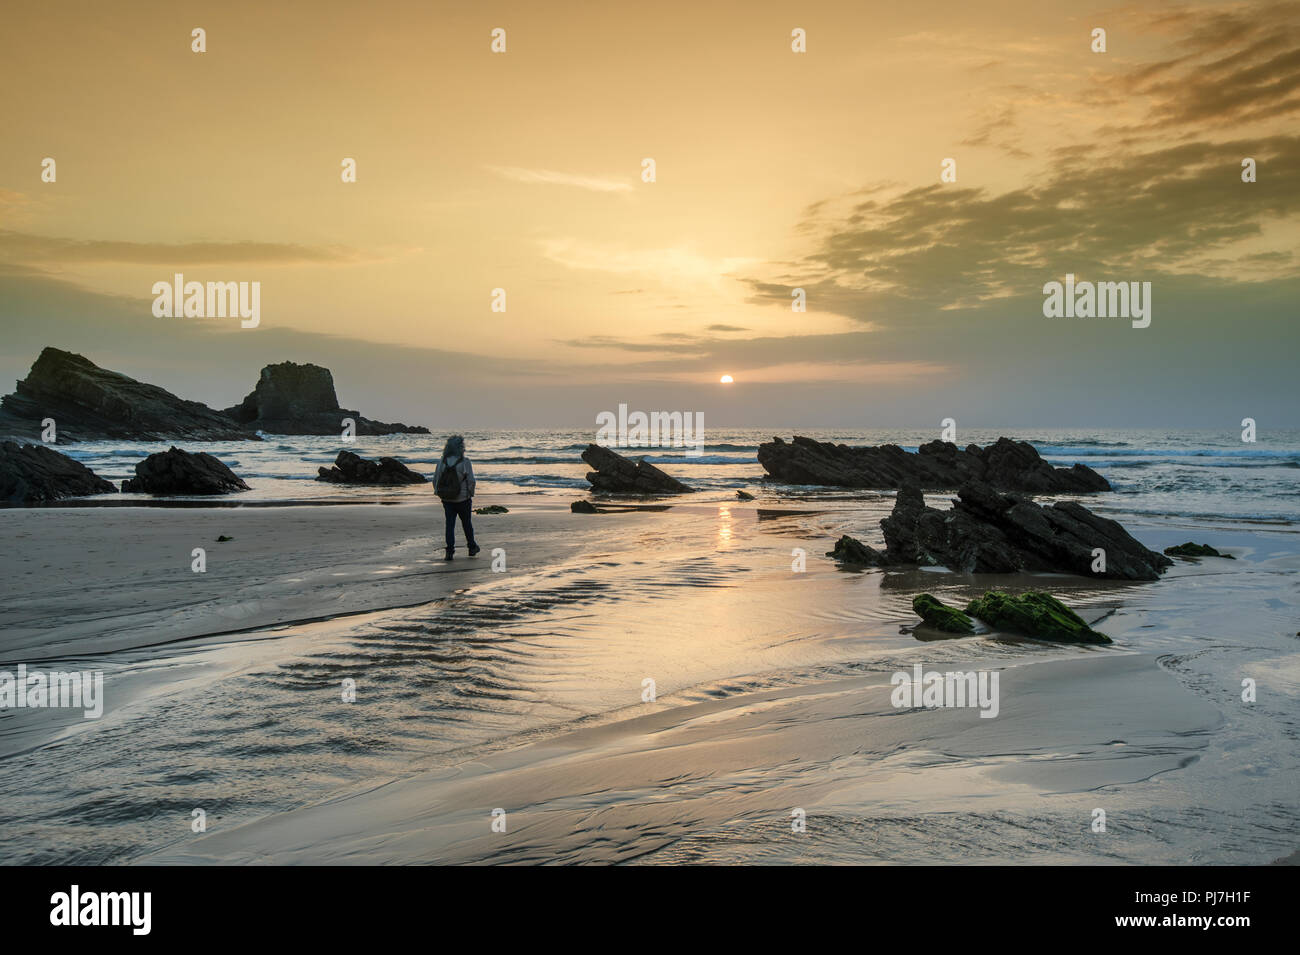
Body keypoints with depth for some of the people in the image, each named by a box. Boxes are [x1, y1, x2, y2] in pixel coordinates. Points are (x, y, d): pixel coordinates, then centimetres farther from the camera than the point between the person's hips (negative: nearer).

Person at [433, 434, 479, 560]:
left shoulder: (441, 462, -3)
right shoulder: (465, 462, -14)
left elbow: (435, 480, 1)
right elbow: (471, 481, -14)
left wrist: (440, 493, 13)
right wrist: (471, 494, 1)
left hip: (447, 499, 2)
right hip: (463, 498, -2)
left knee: (450, 524, 7)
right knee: (467, 523, 15)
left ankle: (449, 551, 1)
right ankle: (472, 547, 30)